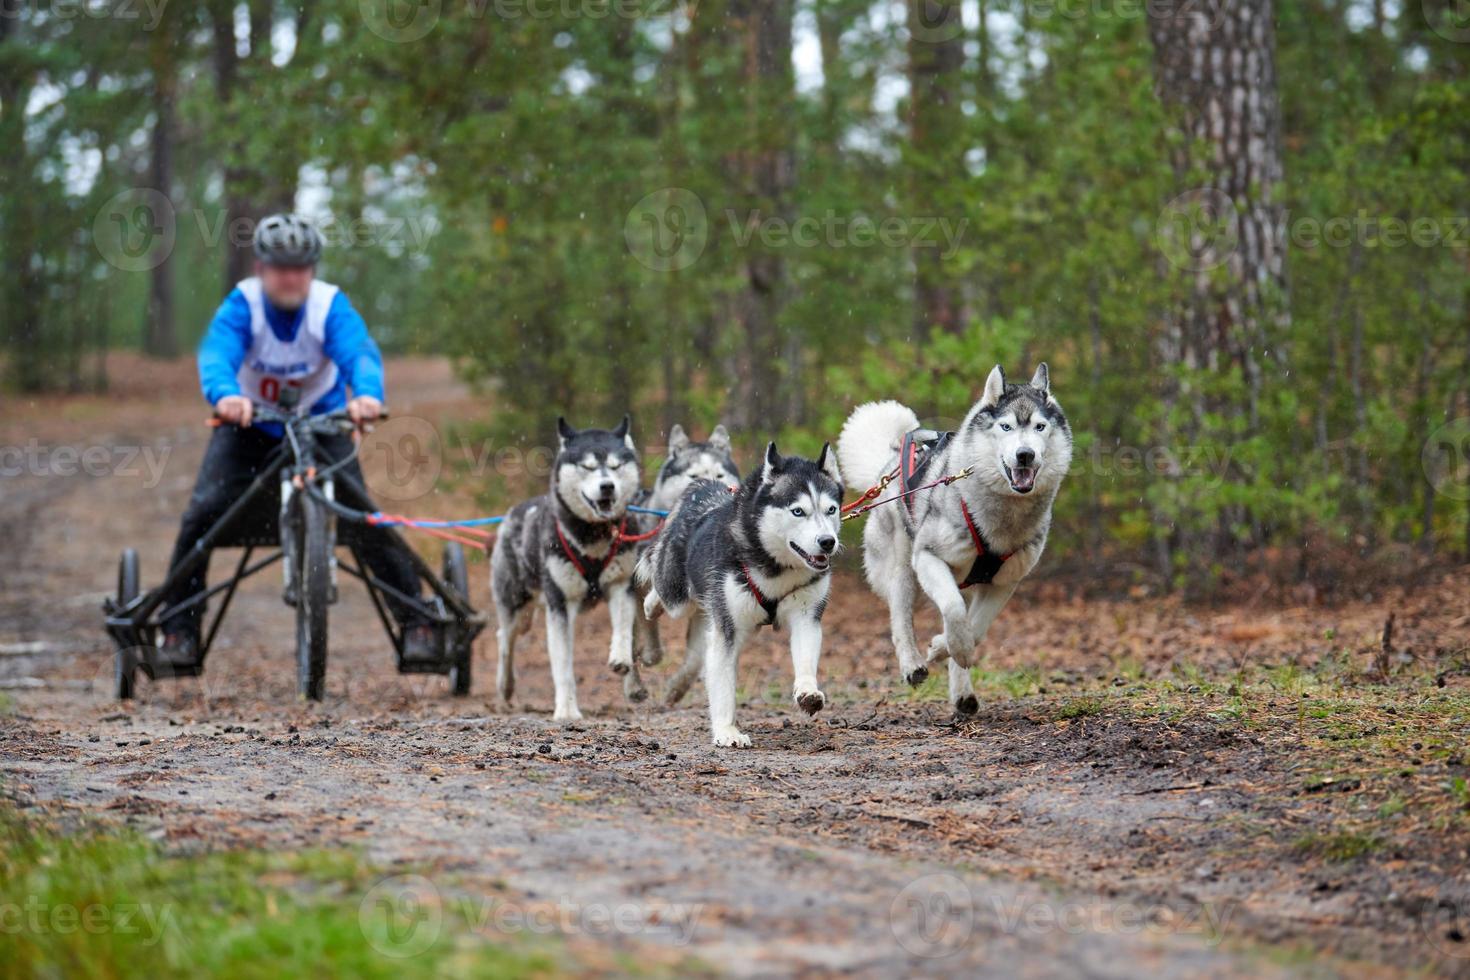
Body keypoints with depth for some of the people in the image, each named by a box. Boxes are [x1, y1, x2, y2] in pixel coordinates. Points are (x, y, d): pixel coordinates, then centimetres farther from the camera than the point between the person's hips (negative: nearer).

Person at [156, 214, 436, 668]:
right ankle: (179, 626, -3)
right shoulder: (242, 305, -21)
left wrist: (368, 393, -60)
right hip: (249, 423, 1)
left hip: (321, 421, 0)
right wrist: (225, 394, -61)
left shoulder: (330, 306, -21)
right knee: (204, 510, -17)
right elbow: (217, 353, -38)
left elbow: (359, 352, -37)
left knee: (359, 512, -17)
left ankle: (416, 621, -6)